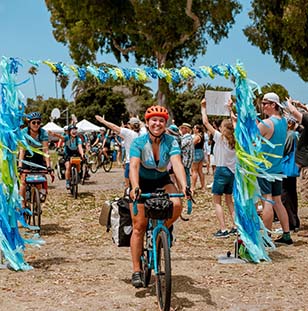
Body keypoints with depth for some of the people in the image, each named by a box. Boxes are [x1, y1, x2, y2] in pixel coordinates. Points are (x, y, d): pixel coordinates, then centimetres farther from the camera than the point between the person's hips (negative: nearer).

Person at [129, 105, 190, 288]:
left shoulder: (171, 142, -17)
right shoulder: (139, 142, -20)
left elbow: (177, 164, -32)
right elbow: (134, 166, -33)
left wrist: (184, 186, -49)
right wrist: (135, 188, -51)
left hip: (162, 182, 1)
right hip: (142, 183, -1)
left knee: (177, 206, -29)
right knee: (139, 227, -8)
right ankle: (136, 271, 1)